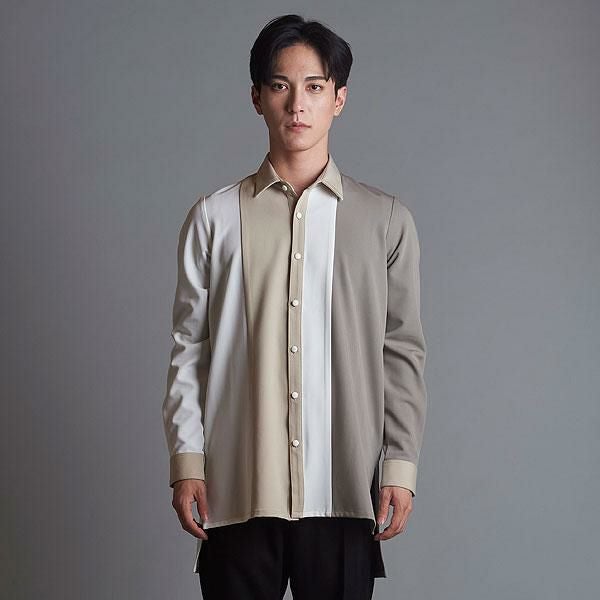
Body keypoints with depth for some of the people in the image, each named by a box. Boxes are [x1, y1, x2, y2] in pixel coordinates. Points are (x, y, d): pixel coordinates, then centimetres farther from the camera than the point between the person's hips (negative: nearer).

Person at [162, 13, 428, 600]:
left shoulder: (386, 220, 6)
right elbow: (188, 349, 6)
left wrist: (401, 464, 1)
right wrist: (186, 461, 0)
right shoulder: (214, 217, 5)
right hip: (238, 485, 0)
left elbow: (402, 352, 6)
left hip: (343, 486, 0)